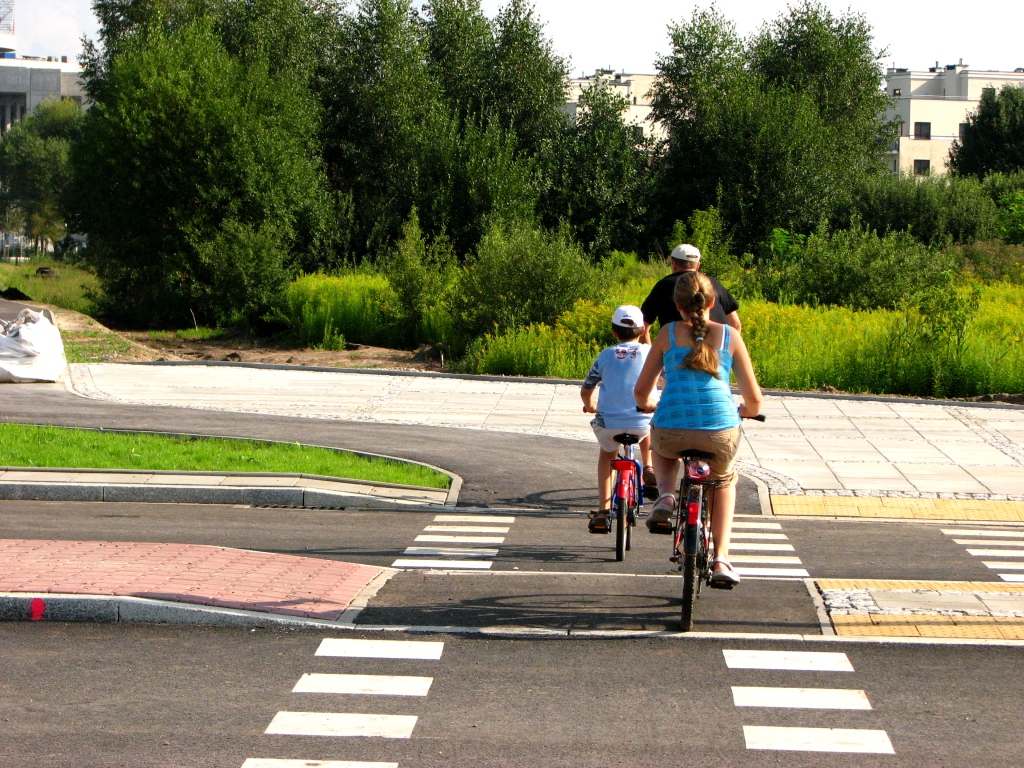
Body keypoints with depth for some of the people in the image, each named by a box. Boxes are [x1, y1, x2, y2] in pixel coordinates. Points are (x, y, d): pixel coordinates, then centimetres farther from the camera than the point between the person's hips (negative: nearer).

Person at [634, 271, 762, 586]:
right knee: (724, 480, 35)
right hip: (720, 434, 0)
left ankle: (666, 496, 13)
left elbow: (641, 390, 13)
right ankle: (721, 559, 23)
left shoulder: (668, 333, 11)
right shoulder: (730, 336, 11)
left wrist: (647, 406, 38)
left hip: (672, 432, 0)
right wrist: (746, 412, 35)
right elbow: (753, 397, 11)